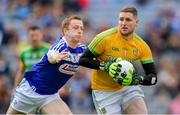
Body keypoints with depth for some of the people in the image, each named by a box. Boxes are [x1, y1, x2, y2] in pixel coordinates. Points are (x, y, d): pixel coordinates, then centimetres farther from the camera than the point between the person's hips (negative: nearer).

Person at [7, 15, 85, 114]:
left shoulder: (81, 49, -7)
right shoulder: (61, 44, -25)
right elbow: (50, 55, -49)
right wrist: (55, 57, -73)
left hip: (51, 95, 4)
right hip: (30, 90, -4)